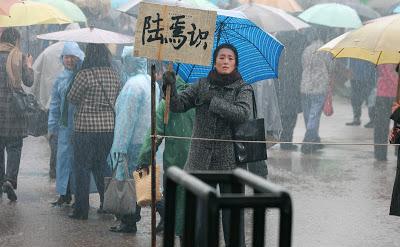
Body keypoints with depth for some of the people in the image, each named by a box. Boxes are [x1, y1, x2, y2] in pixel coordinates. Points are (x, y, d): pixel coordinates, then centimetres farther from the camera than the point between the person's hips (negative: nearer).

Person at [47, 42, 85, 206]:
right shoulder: (60, 79, 11)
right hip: (65, 125, 4)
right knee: (63, 157, 3)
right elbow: (54, 105, 15)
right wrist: (52, 127, 11)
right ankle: (64, 194, 11)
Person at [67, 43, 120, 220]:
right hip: (108, 126, 6)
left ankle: (81, 210, 4)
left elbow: (72, 98, -4)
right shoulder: (113, 75, 3)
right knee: (101, 164, 20)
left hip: (86, 127, -6)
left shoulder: (85, 75, -15)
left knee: (82, 167, 3)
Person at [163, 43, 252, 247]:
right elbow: (178, 105, 3)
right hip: (201, 159, 2)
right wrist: (171, 88, -16)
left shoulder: (242, 89, 2)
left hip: (230, 159, -2)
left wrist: (213, 101, -15)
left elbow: (243, 114, -16)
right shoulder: (201, 86, 9)